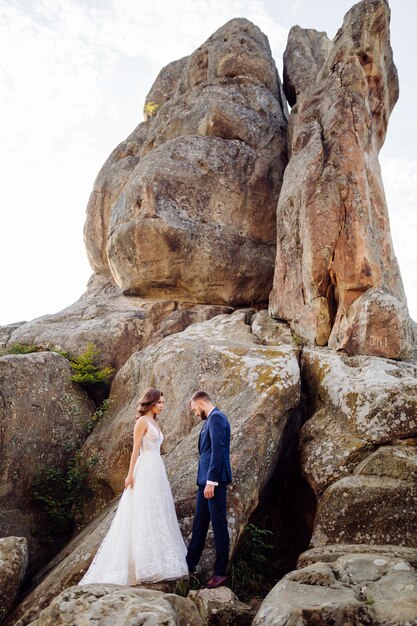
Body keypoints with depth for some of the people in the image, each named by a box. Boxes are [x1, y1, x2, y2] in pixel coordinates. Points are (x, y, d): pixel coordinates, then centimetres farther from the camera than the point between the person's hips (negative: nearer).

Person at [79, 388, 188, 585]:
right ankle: (144, 564, 0)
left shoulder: (154, 423, 17)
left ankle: (156, 560, 17)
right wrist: (130, 474, -17)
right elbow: (136, 449, -13)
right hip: (145, 471, -9)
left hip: (157, 471, 9)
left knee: (157, 515, 10)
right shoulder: (142, 421, -8)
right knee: (145, 515, -6)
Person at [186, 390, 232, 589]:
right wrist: (207, 481, 18)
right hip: (207, 479, 10)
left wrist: (211, 481, -22)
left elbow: (218, 451, -21)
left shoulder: (216, 418, -13)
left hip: (214, 479, -10)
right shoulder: (213, 418, 17)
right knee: (200, 523, 17)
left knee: (219, 525, -1)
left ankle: (221, 572, 8)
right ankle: (190, 565, 27)